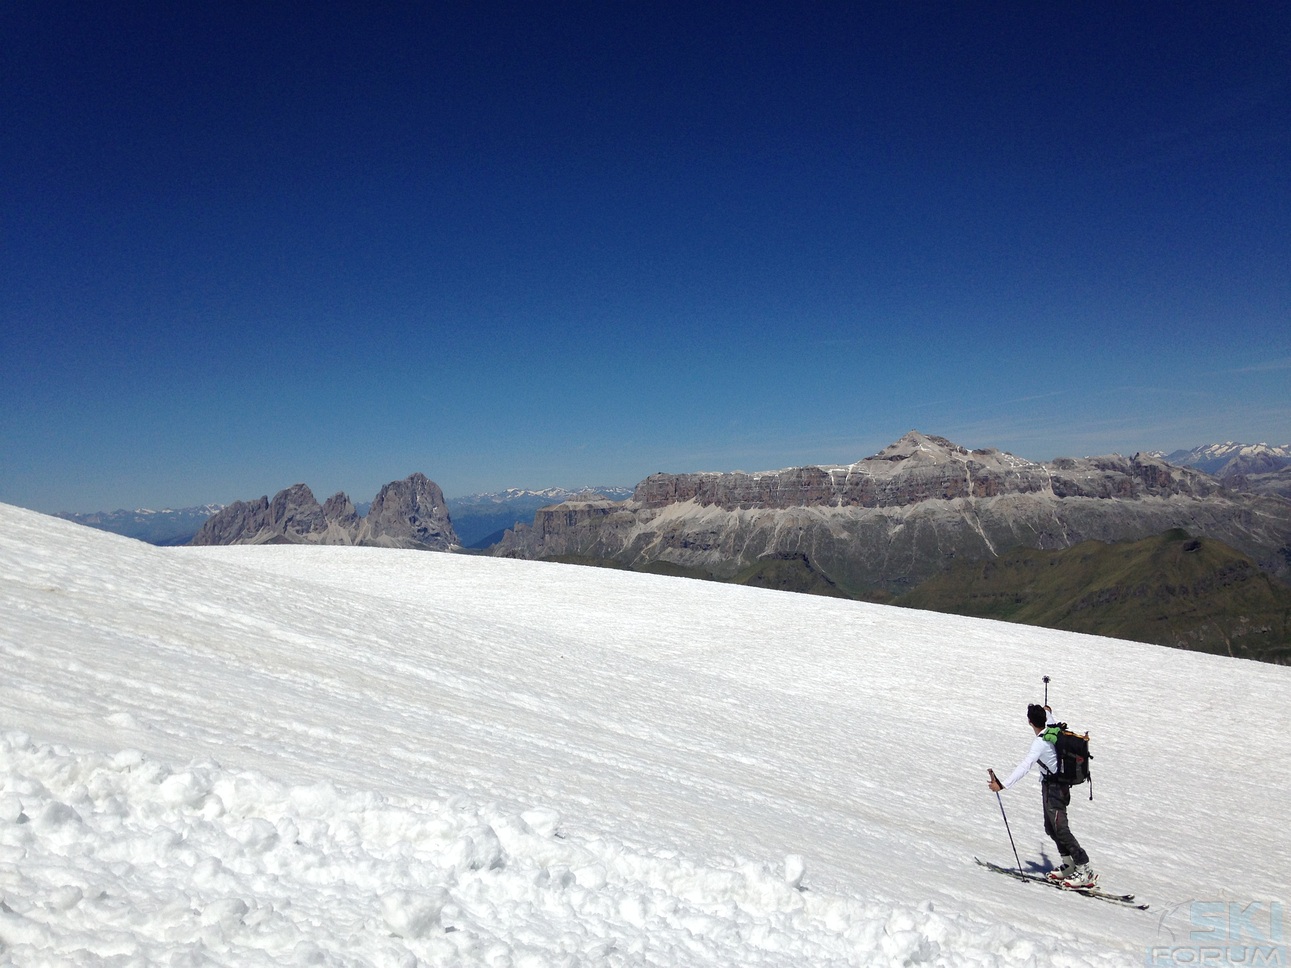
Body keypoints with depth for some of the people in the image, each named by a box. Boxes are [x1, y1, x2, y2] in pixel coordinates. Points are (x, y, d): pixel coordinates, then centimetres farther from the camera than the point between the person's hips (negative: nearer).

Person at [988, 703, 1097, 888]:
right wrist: (1047, 711, 51)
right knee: (1050, 827, 16)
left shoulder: (1040, 743, -25)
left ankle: (1085, 870, -5)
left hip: (1052, 788, -9)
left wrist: (1003, 785, -36)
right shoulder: (1054, 728, -1)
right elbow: (1051, 719, 27)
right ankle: (1069, 864, 23)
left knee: (1060, 830, -8)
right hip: (1061, 784, 9)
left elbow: (1024, 766, -33)